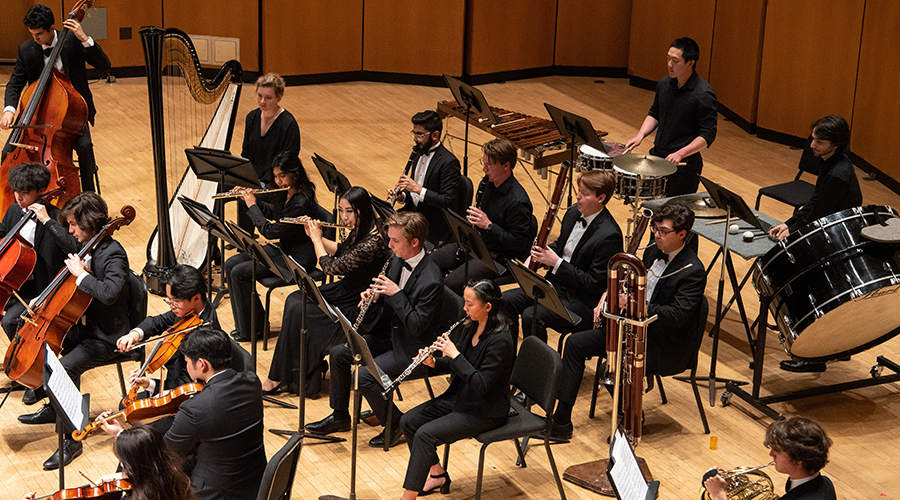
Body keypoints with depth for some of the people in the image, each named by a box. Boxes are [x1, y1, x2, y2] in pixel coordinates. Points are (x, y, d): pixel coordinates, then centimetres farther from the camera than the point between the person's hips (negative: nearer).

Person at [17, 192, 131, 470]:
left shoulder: (113, 254, -21)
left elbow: (109, 293, -39)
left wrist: (81, 273, -28)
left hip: (107, 338, -10)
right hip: (86, 326, 10)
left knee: (64, 368, -28)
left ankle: (70, 440, -18)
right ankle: (54, 409, 28)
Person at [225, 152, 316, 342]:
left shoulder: (301, 202, -27)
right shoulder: (285, 193, 1)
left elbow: (271, 231, -25)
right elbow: (272, 211, 22)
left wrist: (252, 206, -13)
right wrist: (248, 198, 7)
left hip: (298, 257, -10)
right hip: (283, 248, 10)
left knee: (240, 272, -17)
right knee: (230, 264, 4)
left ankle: (250, 330, -1)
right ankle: (243, 324, 10)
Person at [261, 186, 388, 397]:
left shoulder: (372, 243, -27)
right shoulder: (359, 231, 2)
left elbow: (331, 267, -22)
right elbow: (339, 251, 22)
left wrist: (316, 239, -7)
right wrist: (315, 235, 8)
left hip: (357, 307, -10)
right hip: (345, 290, 10)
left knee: (297, 311, -15)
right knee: (294, 299, 0)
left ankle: (281, 378, -2)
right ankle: (312, 362, 6)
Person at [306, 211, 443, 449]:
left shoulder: (431, 281, -27)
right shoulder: (398, 260, 1)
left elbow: (417, 326, -26)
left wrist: (396, 293, -29)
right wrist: (374, 295, -6)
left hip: (411, 348, -9)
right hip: (389, 333, 9)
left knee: (364, 376, -23)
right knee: (339, 353, 2)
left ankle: (396, 424, 0)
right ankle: (340, 416, 19)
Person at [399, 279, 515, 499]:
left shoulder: (500, 340, -25)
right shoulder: (472, 327, 1)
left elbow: (481, 385, -28)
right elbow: (457, 363, 13)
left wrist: (454, 354, -29)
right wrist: (434, 363, -7)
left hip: (485, 412, -9)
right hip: (460, 397, 9)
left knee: (425, 435, -22)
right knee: (408, 422, 1)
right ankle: (437, 475, 16)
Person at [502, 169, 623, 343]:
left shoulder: (609, 236, -22)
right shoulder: (573, 213, 5)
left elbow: (594, 284, -21)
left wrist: (557, 262, -21)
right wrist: (540, 253, -1)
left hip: (582, 301, -9)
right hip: (555, 283, 9)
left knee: (531, 316, -27)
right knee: (505, 300, -2)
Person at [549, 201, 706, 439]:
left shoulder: (693, 272, -18)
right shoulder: (653, 252, 7)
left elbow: (678, 315, -27)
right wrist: (608, 295, 0)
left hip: (667, 346, -9)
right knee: (575, 343, -1)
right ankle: (561, 421, -3)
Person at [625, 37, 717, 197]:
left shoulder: (704, 95, -17)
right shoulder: (664, 83, 3)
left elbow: (707, 136, -17)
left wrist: (680, 154, -27)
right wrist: (640, 135, 0)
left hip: (684, 164, -6)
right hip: (657, 155, 6)